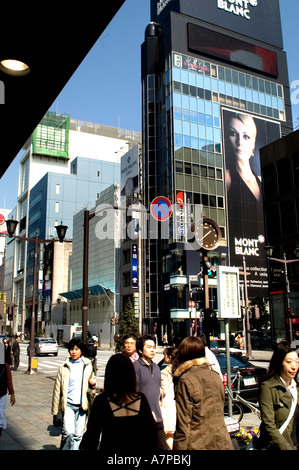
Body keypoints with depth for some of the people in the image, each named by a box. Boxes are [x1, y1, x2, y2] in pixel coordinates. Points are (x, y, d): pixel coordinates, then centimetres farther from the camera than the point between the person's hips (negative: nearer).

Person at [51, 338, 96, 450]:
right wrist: (55, 409, 5)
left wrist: (93, 383, -4)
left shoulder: (87, 366, 5)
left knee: (78, 435, 7)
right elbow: (57, 388, 5)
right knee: (68, 432, -14)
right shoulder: (64, 367, 1)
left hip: (82, 405, 2)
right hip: (68, 404, -2)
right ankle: (64, 448, 9)